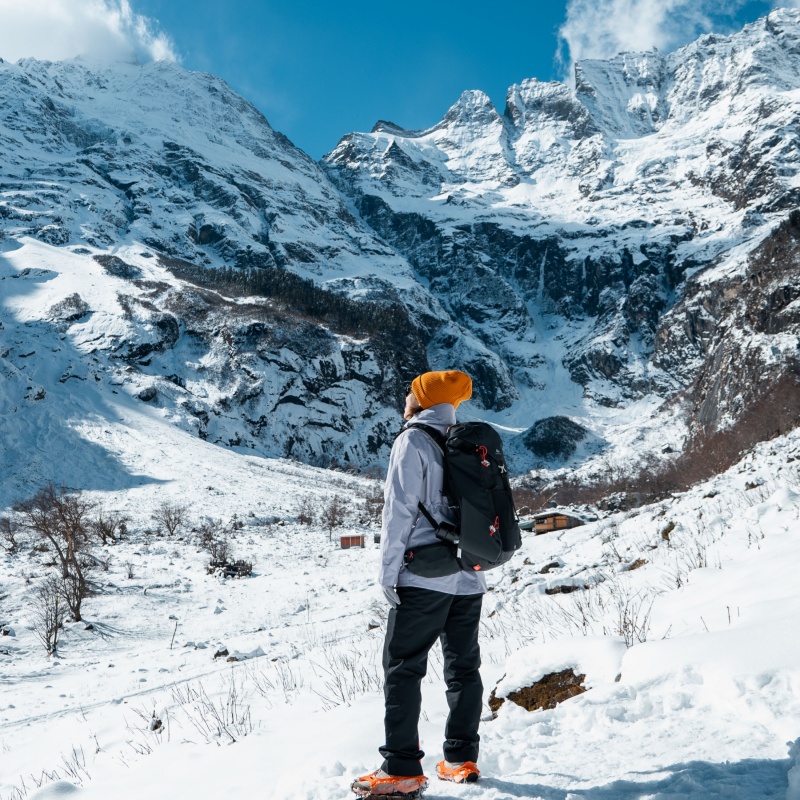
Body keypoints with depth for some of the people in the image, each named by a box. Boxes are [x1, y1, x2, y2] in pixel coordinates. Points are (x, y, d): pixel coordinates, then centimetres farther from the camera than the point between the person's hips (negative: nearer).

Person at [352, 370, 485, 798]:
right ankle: (462, 759, 19)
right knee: (464, 667, 13)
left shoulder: (413, 440, -7)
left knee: (402, 668, -1)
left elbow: (400, 511, -12)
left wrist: (388, 572, -8)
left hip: (424, 578, -7)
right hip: (468, 578, 7)